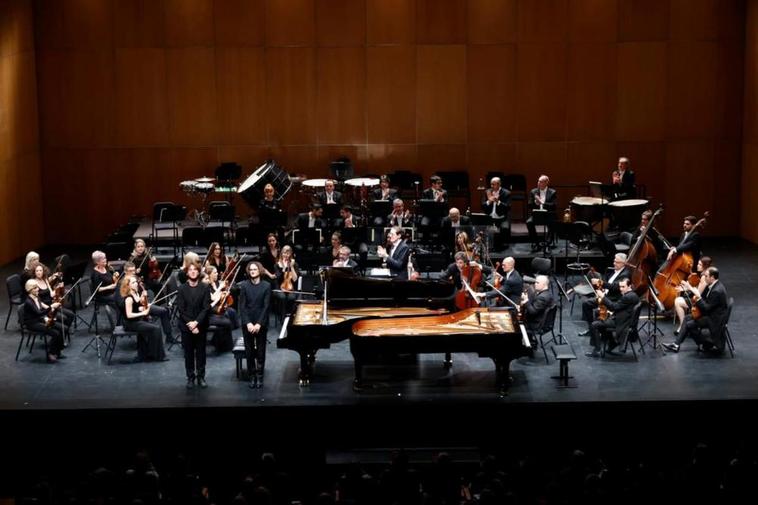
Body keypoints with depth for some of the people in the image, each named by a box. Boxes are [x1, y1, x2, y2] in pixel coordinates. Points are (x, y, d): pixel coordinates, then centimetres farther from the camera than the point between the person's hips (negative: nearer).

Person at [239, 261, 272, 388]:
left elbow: (266, 306, -6)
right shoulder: (244, 285, 0)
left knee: (261, 352, 4)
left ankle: (260, 377, 12)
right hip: (247, 324, 1)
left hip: (261, 324, -1)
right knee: (249, 352, 4)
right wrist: (248, 323, -12)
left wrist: (259, 323, -14)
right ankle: (252, 377, 11)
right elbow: (242, 306, -2)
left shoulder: (266, 286, -2)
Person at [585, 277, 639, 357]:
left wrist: (603, 297, -17)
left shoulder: (629, 297, -21)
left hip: (619, 322, -11)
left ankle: (596, 350, -10)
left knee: (594, 325, -15)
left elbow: (614, 307, -22)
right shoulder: (629, 294, 11)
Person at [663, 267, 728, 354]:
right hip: (710, 312, 11)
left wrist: (698, 296, -26)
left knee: (690, 325, -14)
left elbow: (706, 308, -26)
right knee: (688, 318, 9)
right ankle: (676, 344, 7)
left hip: (715, 318, -11)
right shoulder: (713, 285, 3)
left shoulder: (717, 291, -28)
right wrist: (691, 290, 2)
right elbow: (704, 297, 12)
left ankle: (708, 344, 3)